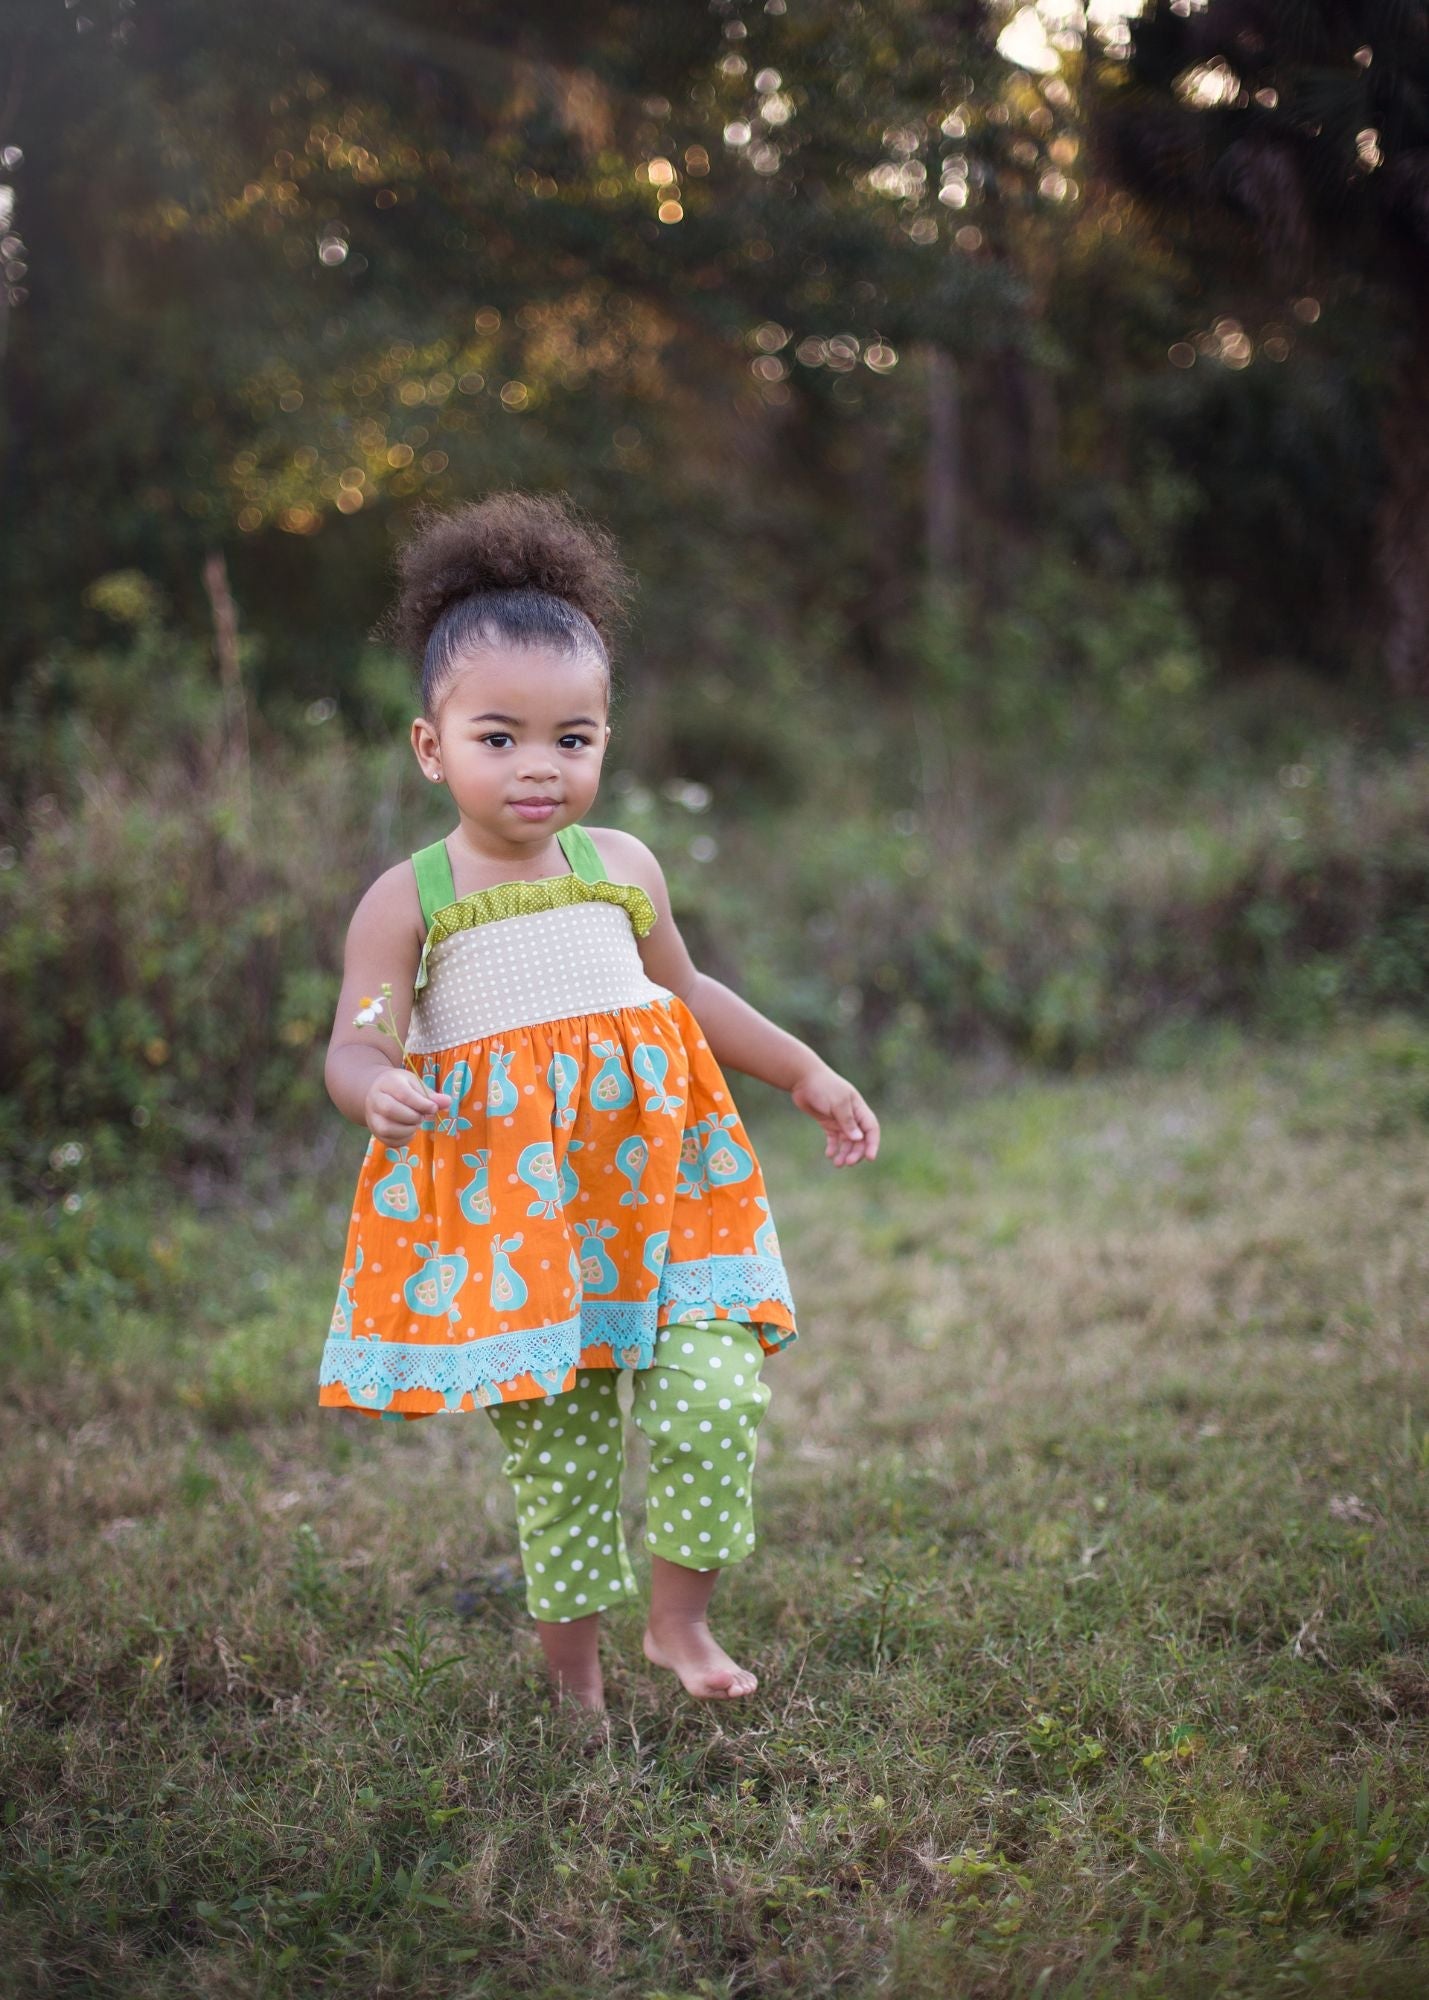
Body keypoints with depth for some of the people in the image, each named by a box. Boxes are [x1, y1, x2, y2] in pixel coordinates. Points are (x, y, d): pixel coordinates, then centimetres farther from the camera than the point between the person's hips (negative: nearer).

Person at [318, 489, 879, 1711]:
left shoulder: (623, 868, 8)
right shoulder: (408, 902, -3)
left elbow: (686, 992, 25)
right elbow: (355, 1045, -8)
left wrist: (806, 1073, 27)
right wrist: (381, 1091, -32)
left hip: (655, 1184, 3)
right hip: (504, 1217, -3)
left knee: (716, 1395, -9)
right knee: (552, 1448, 4)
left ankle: (681, 1620, 14)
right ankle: (573, 1668, 23)